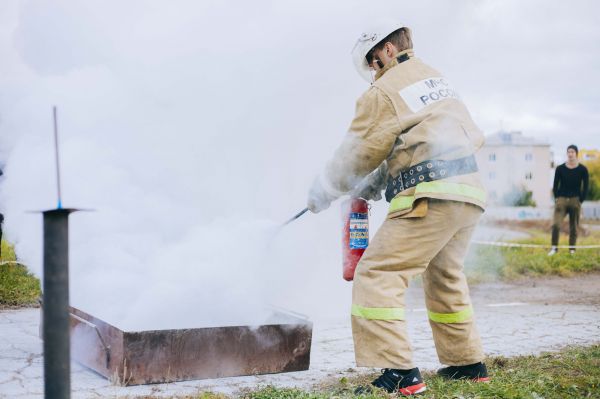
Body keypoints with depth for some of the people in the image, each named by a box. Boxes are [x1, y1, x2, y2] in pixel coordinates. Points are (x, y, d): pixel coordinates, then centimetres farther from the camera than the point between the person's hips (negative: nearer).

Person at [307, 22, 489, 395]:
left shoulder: (383, 92, -2)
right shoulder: (439, 78, 22)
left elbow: (358, 153, 1)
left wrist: (323, 192, 17)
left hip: (430, 196, -9)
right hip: (470, 189, 9)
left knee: (378, 275, -7)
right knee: (445, 277, 24)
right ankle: (467, 362, 31)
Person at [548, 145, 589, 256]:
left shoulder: (582, 170, 1)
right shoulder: (560, 169, 3)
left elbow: (585, 187, 4)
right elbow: (555, 185, 8)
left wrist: (580, 201, -2)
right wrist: (556, 198, 1)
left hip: (575, 200, 0)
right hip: (561, 199, 0)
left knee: (574, 227, 4)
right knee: (555, 224, -13)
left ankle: (572, 249, 13)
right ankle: (554, 247, -4)